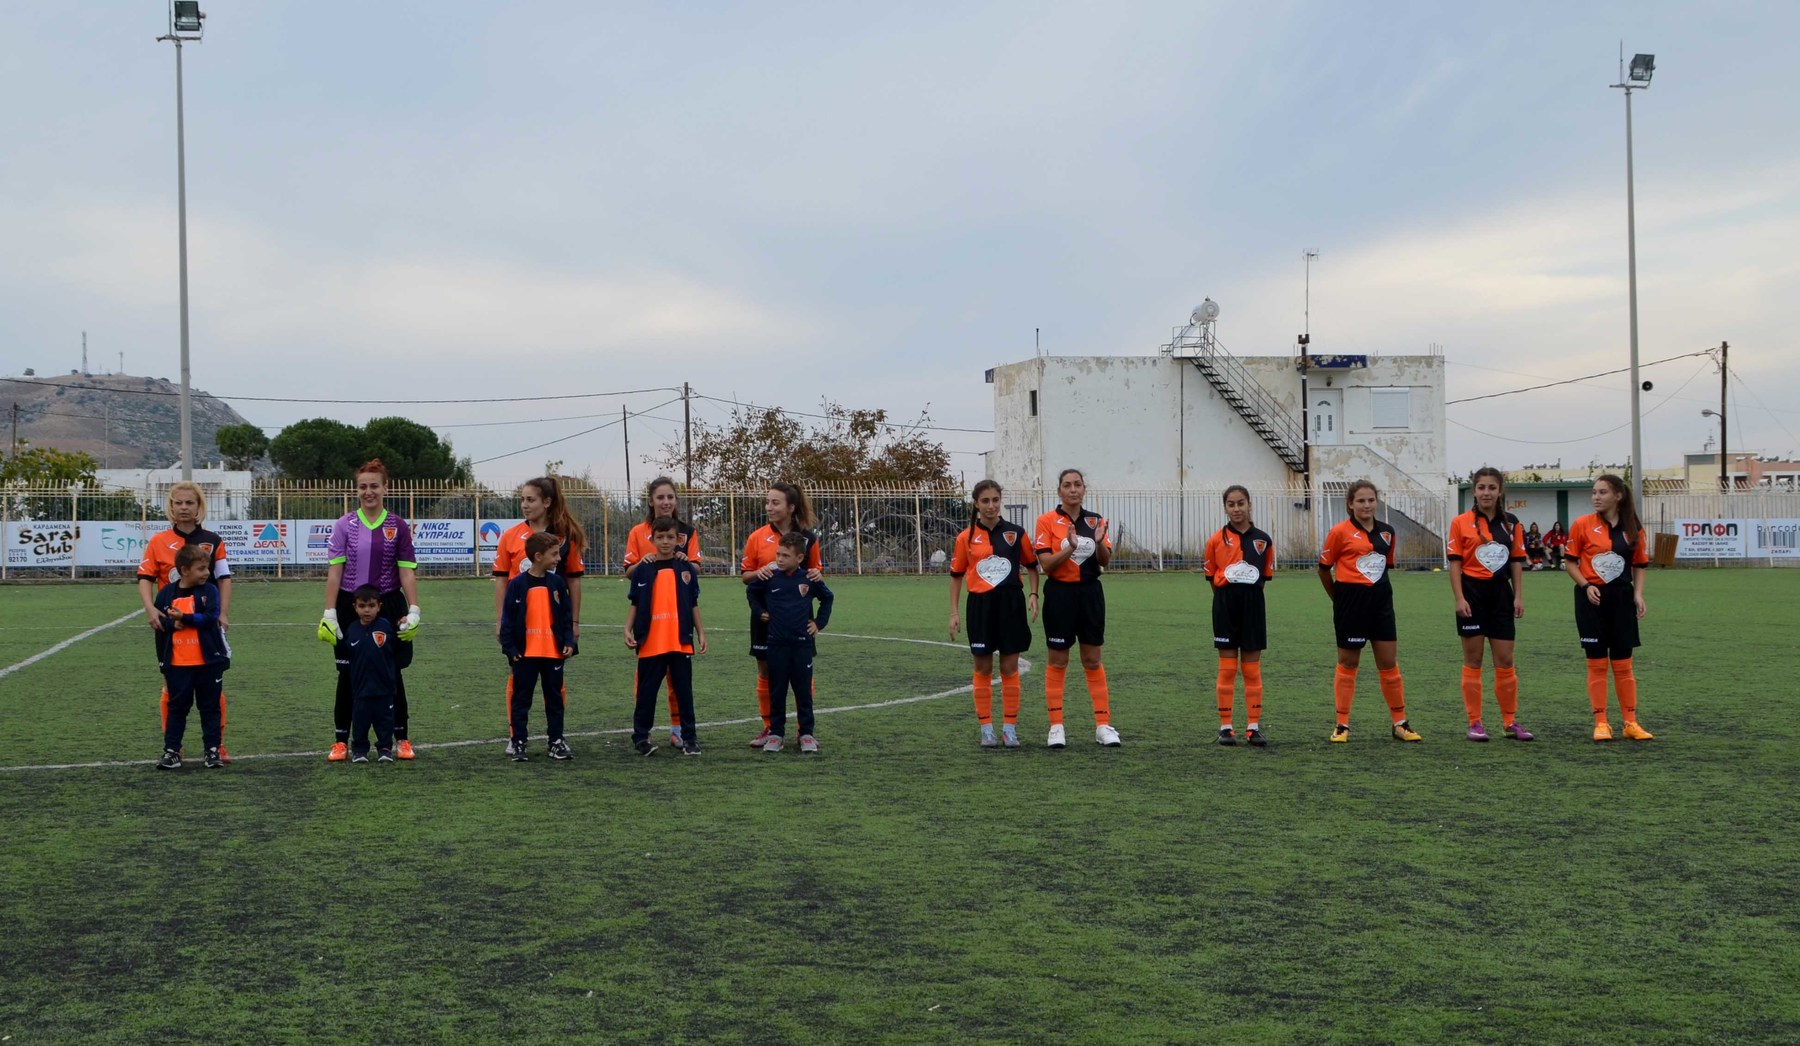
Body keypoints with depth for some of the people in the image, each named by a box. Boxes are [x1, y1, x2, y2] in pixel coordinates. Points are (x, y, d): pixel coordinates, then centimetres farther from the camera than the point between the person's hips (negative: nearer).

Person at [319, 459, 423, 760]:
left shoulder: (398, 527, 2)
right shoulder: (344, 525, 1)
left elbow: (407, 572, 0)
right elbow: (334, 571, -2)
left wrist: (414, 610, -9)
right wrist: (329, 614, -7)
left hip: (388, 608, 0)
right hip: (350, 608, 0)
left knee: (392, 673, 7)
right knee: (347, 674, 6)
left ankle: (401, 739, 16)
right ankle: (341, 741, 14)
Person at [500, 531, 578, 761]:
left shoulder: (557, 582, 4)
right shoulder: (517, 585, -7)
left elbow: (567, 615, 9)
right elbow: (508, 619, -5)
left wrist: (568, 642, 0)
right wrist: (510, 648, -8)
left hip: (554, 652, 4)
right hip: (525, 653, -3)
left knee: (555, 698, 10)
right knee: (521, 699, 4)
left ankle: (557, 741, 18)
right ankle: (517, 742, 11)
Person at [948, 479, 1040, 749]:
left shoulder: (1016, 533, 1)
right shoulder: (965, 537, 1)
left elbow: (1031, 566, 11)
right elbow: (956, 576, 7)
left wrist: (1033, 594, -3)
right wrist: (954, 613, 3)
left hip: (1011, 603, 0)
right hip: (980, 605, 0)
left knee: (1010, 668, 3)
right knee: (983, 669, 4)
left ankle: (1010, 728, 10)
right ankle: (986, 729, 12)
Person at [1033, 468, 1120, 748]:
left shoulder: (1095, 520, 6)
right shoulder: (1047, 521, -5)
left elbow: (1105, 561, 1)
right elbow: (1045, 564, -11)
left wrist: (1099, 542, -19)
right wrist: (1070, 548, -26)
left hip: (1090, 593, 3)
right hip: (1060, 593, -3)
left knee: (1093, 660, 6)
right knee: (1057, 662, 3)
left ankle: (1103, 725, 9)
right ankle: (1056, 727, 9)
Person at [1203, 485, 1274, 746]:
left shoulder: (1263, 540, 3)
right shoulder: (1216, 540, 0)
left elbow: (1265, 577, 9)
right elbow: (1211, 577, 7)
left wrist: (1248, 595, 3)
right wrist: (1228, 597, 5)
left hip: (1253, 605, 1)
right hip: (1225, 605, -1)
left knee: (1252, 668, 5)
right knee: (1227, 668, 2)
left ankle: (1254, 726, 9)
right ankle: (1225, 727, 7)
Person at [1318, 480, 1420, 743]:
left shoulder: (1387, 532, 7)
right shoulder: (1340, 532, -7)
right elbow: (1323, 569, 0)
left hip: (1380, 600, 4)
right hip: (1351, 602, -4)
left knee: (1389, 662, 5)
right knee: (1348, 663, 3)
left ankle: (1400, 723, 13)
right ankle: (1342, 726, 11)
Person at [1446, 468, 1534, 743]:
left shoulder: (1511, 523, 7)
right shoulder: (1461, 522, -2)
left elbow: (1516, 561, 10)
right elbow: (1454, 562, -4)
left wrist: (1518, 596, 3)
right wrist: (1459, 598, -11)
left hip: (1501, 593, 3)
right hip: (1472, 593, -3)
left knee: (1505, 660, 4)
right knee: (1473, 660, 2)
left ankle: (1510, 722, 13)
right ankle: (1474, 723, 7)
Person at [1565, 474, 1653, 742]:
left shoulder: (1633, 528, 4)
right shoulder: (1582, 525, -2)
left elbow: (1640, 565, 11)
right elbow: (1570, 562, 1)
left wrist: (1638, 594, -2)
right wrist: (1586, 586, -13)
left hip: (1621, 599, 2)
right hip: (1592, 598, -2)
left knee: (1623, 664, 5)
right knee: (1597, 664, 1)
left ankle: (1630, 722, 12)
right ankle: (1601, 723, 7)